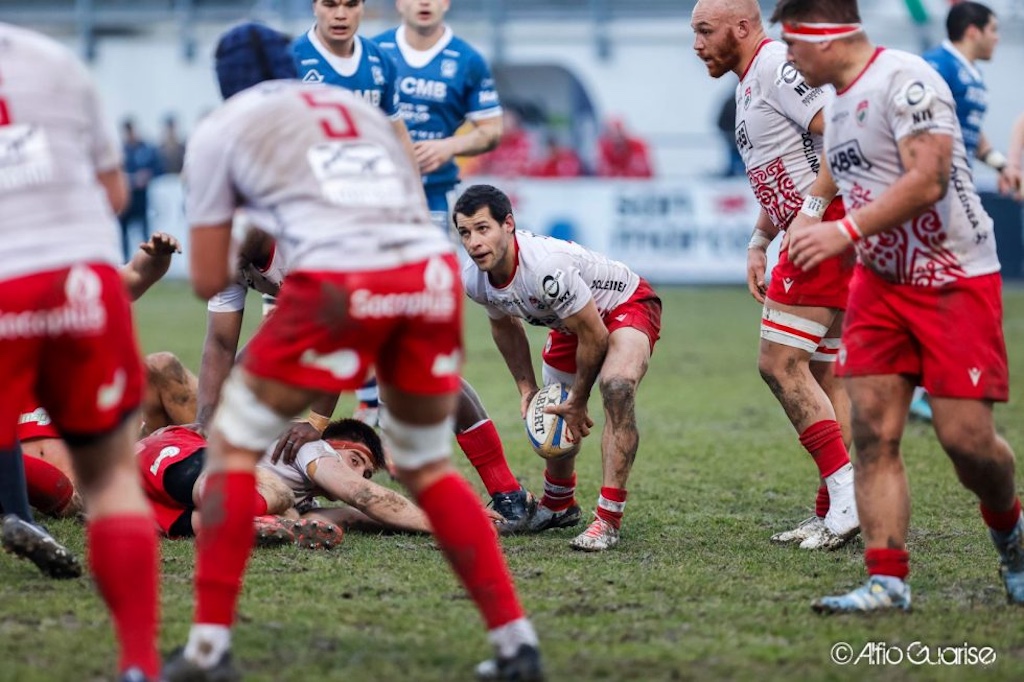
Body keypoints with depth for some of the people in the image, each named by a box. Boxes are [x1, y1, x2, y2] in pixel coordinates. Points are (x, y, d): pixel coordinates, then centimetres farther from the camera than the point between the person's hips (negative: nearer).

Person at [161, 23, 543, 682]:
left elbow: (208, 281, 15)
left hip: (341, 286, -4)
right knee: (427, 465, 23)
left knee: (234, 445, 14)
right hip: (433, 272, 4)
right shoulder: (360, 107, 30)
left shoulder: (220, 129, 17)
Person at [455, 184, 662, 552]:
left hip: (625, 305, -8)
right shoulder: (474, 281, -17)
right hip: (572, 321, 8)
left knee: (617, 386, -34)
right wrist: (527, 388, 5)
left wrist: (577, 402, -16)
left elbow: (594, 335, -29)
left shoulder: (547, 268, -40)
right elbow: (504, 325, 8)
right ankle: (558, 505, 44)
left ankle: (609, 519, -30)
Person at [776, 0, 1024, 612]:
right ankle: (887, 580, -4)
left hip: (955, 279, -8)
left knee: (965, 436, -8)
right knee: (872, 434, -5)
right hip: (881, 281, 8)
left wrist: (846, 231, -29)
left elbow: (927, 180, -26)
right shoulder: (839, 101, 13)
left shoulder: (904, 80, -17)